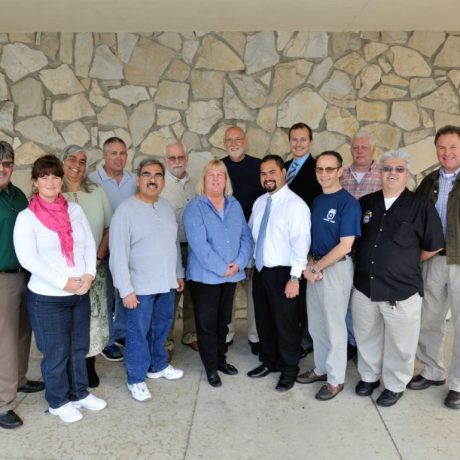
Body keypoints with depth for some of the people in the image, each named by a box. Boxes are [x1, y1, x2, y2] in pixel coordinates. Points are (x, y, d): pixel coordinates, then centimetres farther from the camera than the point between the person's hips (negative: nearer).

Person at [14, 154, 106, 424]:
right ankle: (58, 402, 30)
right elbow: (27, 259, -17)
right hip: (48, 298, -5)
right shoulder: (27, 217, -10)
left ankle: (79, 393, 38)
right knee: (57, 353, 9)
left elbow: (90, 244, 5)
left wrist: (89, 274, -11)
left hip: (81, 293, 5)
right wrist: (63, 283, -19)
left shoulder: (75, 210, 4)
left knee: (79, 348, 18)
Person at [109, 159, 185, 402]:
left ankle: (158, 365, 41)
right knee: (138, 333, 6)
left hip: (166, 283, 6)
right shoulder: (125, 210, -14)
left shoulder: (167, 207, 6)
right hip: (140, 287, -6)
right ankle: (136, 379, 23)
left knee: (161, 328, 20)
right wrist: (126, 290, -17)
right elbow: (118, 254, -16)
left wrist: (179, 273, 15)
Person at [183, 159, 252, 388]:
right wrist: (221, 268, -19)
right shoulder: (195, 208, -10)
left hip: (231, 275, 5)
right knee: (207, 324, 6)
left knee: (223, 321, 18)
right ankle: (211, 367, 20)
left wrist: (239, 263, -12)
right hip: (205, 276, -5)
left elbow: (246, 237, 3)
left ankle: (220, 359, 34)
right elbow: (199, 244, -19)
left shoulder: (235, 205, 8)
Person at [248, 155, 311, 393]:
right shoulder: (259, 202, 8)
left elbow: (301, 242, -19)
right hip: (260, 270, 7)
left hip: (282, 273, -7)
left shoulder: (295, 204, -15)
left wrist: (294, 278, -22)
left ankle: (289, 370, 25)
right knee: (263, 320, 19)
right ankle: (268, 362, 38)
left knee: (286, 323, 7)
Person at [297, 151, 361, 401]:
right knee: (316, 325, 16)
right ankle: (321, 368, 33)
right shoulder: (316, 201, 9)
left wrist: (317, 268, -14)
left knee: (334, 326, 4)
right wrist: (309, 263, -5)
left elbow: (345, 246, -18)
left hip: (336, 268, -7)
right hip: (315, 268, 7)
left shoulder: (348, 203, -14)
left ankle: (335, 379, 20)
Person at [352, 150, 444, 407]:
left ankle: (395, 386, 31)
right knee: (367, 337, 19)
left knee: (399, 343, 11)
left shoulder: (421, 206, -7)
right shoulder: (365, 203, 5)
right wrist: (363, 262, 9)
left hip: (402, 290, -4)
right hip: (364, 286, 4)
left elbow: (434, 246, -2)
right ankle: (369, 376, 40)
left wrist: (407, 262, 5)